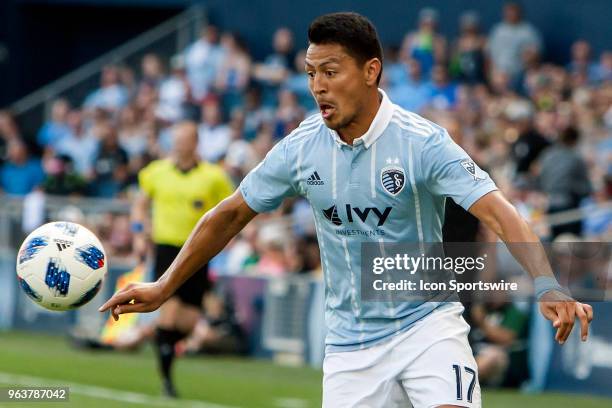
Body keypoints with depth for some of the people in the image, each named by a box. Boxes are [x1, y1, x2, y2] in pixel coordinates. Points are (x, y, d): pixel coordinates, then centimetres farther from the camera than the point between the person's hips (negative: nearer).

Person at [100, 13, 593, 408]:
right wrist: (164, 287, 13)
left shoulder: (423, 142, -15)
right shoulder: (301, 148, -3)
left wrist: (549, 288, -40)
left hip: (426, 322, -3)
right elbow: (230, 216, 11)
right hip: (350, 341, 3)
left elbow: (499, 213, -25)